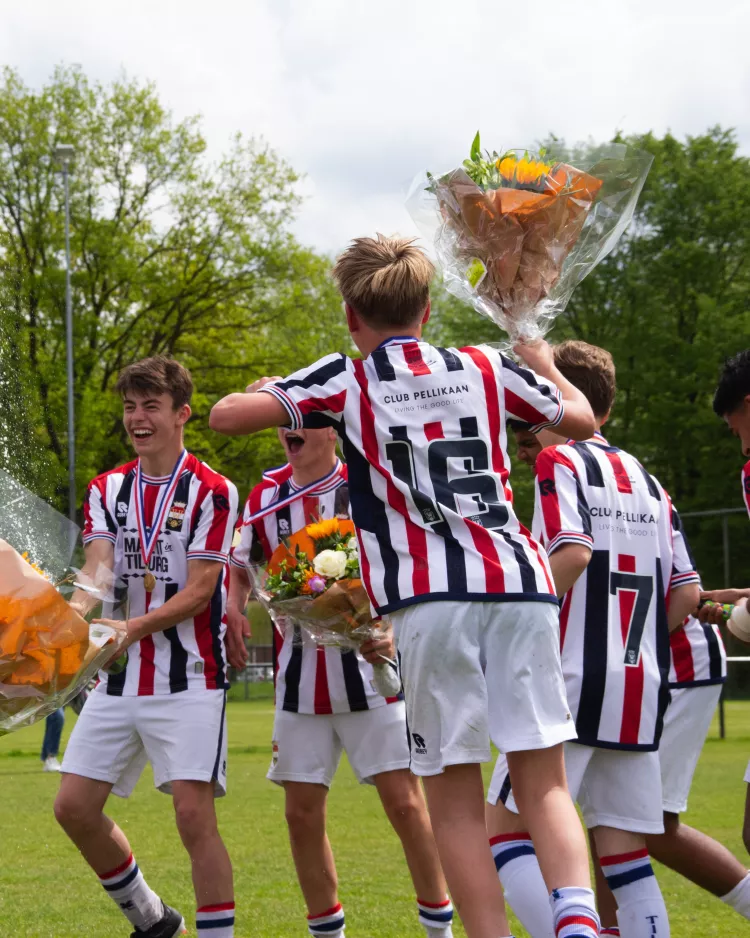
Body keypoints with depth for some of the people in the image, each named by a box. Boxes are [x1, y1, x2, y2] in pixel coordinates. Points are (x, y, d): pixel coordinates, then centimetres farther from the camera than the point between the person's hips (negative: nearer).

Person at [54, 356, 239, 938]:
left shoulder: (211, 491, -6)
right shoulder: (107, 490, 10)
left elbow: (199, 590, -12)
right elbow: (98, 568, -4)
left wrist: (133, 628, -25)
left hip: (189, 678, -6)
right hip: (119, 679, 6)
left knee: (193, 813, -13)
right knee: (75, 807, 5)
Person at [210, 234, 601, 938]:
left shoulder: (345, 381, 8)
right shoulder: (485, 368, 18)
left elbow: (226, 415, -1)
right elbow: (580, 419, 30)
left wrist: (288, 401, 21)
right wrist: (543, 361, 49)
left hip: (431, 597, -3)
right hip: (520, 586, 3)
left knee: (456, 803, 3)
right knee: (544, 784, 4)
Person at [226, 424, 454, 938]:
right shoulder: (266, 497, 6)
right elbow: (241, 567, 21)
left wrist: (394, 635, -26)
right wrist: (235, 609, 0)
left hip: (369, 669, -4)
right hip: (299, 677, 4)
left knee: (405, 803, -6)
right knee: (303, 813, 5)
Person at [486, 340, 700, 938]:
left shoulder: (560, 460, -1)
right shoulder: (648, 482, 18)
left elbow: (572, 553, -18)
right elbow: (687, 595, 12)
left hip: (572, 685, -6)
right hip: (641, 695, 6)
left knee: (506, 833, -4)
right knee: (626, 855, 8)